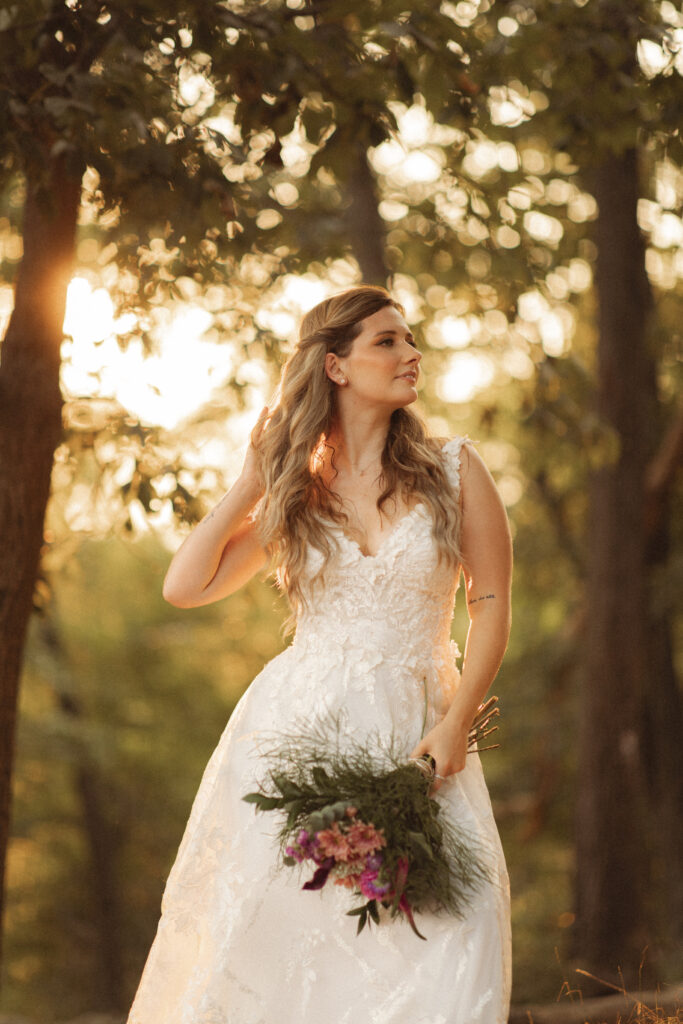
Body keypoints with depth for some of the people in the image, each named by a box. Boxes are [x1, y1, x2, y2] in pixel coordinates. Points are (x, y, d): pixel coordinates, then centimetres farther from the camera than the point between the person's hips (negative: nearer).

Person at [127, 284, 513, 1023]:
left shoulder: (453, 469, 5)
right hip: (297, 727, 1)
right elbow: (184, 587, 3)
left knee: (449, 941, -14)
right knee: (273, 939, -3)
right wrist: (251, 482, 3)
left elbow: (491, 602, 3)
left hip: (413, 735, -1)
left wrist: (455, 725, -8)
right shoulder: (294, 489, 8)